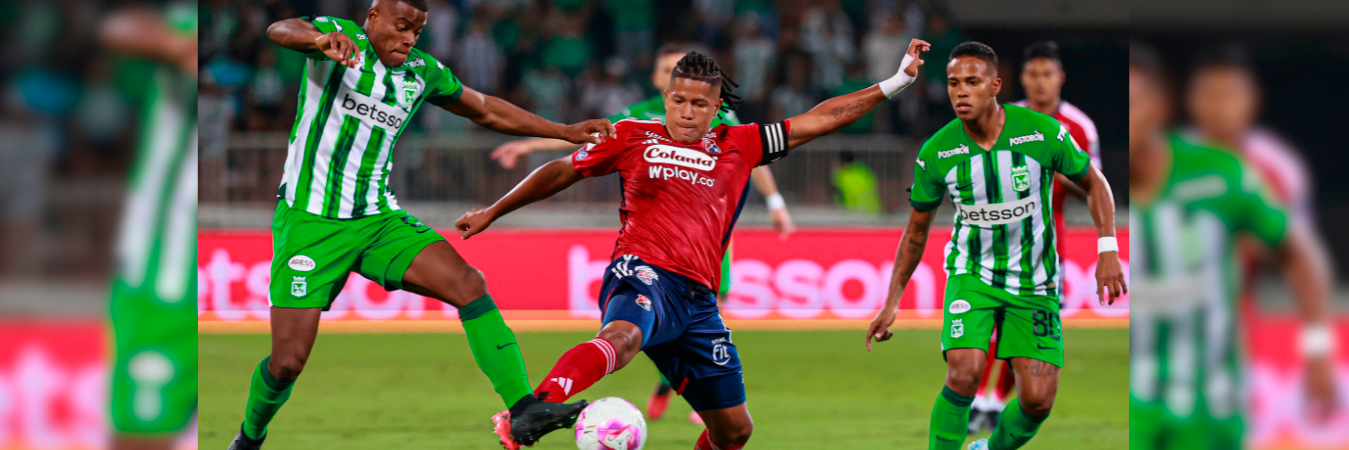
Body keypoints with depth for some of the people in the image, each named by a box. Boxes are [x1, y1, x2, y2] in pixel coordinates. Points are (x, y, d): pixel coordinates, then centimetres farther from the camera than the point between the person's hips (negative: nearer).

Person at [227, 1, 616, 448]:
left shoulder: (423, 73, 7)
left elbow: (486, 110, 22)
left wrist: (565, 131, 17)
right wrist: (322, 39, -54)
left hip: (377, 218, 5)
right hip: (309, 222, -5)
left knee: (468, 283, -18)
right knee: (288, 362, -7)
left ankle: (524, 408, -23)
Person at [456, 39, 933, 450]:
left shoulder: (737, 147, 17)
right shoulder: (634, 137, 11)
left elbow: (820, 119, 19)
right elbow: (563, 171, 23)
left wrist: (897, 82, 16)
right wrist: (492, 212, 27)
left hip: (697, 297, 5)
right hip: (643, 273, -5)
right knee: (623, 337, -42)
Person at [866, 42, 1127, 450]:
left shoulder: (1041, 132, -15)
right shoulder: (936, 153, -11)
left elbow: (1093, 183, 1)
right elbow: (917, 229, 5)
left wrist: (1108, 251, -11)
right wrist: (892, 303, 6)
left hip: (1034, 281, 1)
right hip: (972, 274, -1)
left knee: (1038, 400, -6)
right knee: (964, 374, -24)